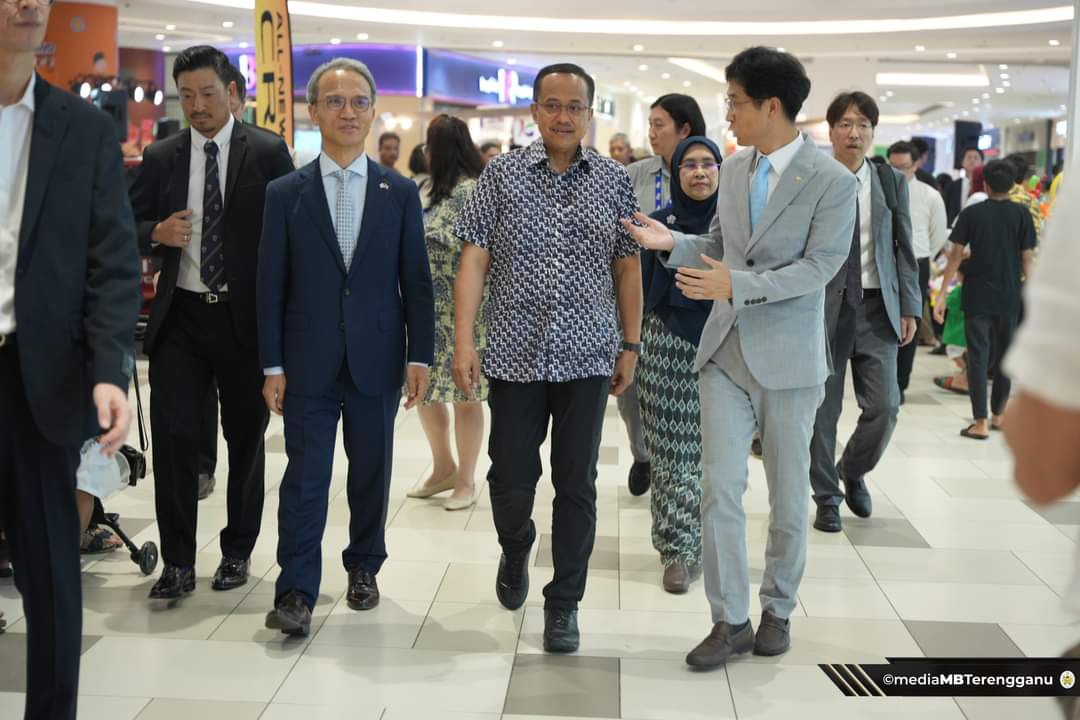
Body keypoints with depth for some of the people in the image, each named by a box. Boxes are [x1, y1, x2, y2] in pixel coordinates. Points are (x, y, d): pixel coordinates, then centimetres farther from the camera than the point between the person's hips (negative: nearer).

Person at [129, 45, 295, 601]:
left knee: (245, 437, 9)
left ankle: (237, 553, 25)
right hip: (179, 316, 2)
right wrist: (157, 234, -12)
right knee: (172, 435, -3)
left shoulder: (268, 152, -1)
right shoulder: (160, 158, 8)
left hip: (247, 316, -2)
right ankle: (178, 562, 8)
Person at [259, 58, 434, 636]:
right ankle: (296, 593, 3)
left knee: (371, 472, 11)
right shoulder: (285, 193, 3)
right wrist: (272, 364, -3)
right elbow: (271, 284, 1)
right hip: (308, 363, -1)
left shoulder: (400, 193, 5)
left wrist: (419, 355, -2)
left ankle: (364, 567, 29)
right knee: (305, 476, -2)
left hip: (376, 360, 1)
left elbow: (416, 280, 4)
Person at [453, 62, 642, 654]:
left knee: (576, 486, 4)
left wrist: (631, 345, 5)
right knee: (510, 480, 7)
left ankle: (563, 603, 18)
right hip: (515, 354, 0)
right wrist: (463, 341, -10)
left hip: (587, 359, 1)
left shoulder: (613, 180, 4)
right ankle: (515, 551, 39)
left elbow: (627, 267, 8)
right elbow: (474, 259, -3)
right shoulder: (501, 174, 1)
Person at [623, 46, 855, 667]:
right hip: (726, 352, 4)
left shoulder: (833, 182, -11)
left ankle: (778, 610, 28)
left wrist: (736, 284, -25)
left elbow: (819, 267, -17)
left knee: (788, 494, 10)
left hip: (788, 358, -4)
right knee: (720, 489, 0)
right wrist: (673, 242, -2)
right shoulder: (734, 169, 7)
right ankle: (731, 621, 10)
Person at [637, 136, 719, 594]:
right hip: (667, 346, -1)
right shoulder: (657, 224, 3)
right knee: (673, 453, -1)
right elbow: (640, 287, 6)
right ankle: (679, 549, 8)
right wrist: (632, 347, 3)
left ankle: (705, 539, 19)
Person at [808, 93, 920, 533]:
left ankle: (853, 471, 28)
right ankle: (827, 497, 20)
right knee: (822, 409, 4)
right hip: (822, 307, -2)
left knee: (884, 406, 0)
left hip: (876, 307, 3)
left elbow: (904, 249, 9)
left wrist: (909, 308, 3)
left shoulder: (892, 182, 7)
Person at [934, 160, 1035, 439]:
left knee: (978, 358, -1)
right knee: (1003, 357, 15)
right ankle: (998, 415, 24)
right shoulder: (1022, 214, -1)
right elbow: (1027, 259, -2)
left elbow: (955, 255, -5)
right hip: (1009, 298, 1)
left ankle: (980, 423, -7)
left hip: (977, 297, -1)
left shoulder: (971, 213, -2)